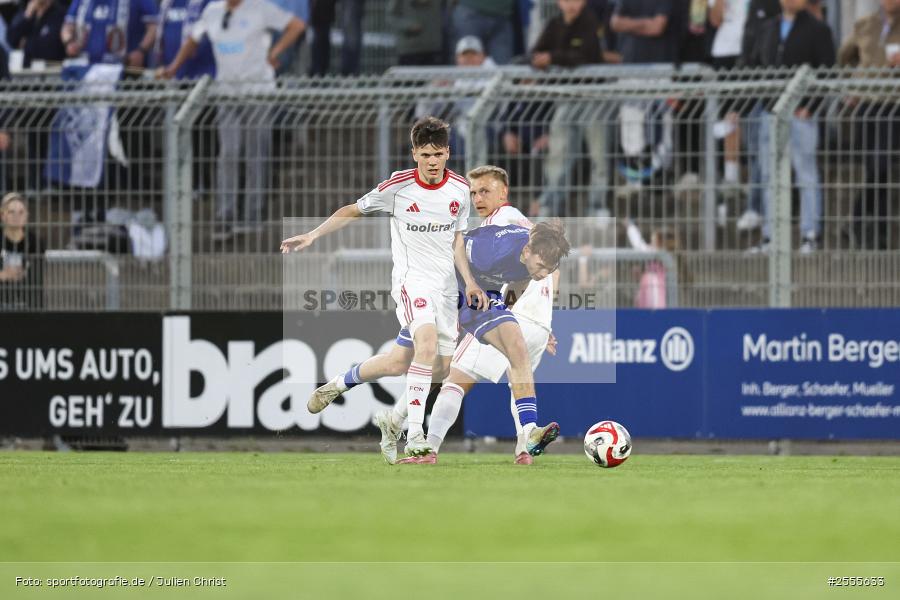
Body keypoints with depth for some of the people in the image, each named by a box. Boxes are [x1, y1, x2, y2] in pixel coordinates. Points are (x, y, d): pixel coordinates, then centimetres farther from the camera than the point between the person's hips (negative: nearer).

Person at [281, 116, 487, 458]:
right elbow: (354, 211, 5)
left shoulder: (459, 189, 4)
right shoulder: (398, 186, -8)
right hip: (411, 278, -6)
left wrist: (470, 282, 10)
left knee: (446, 365, 5)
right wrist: (312, 235, -1)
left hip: (445, 285, 6)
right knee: (428, 343, -31)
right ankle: (414, 435, -31)